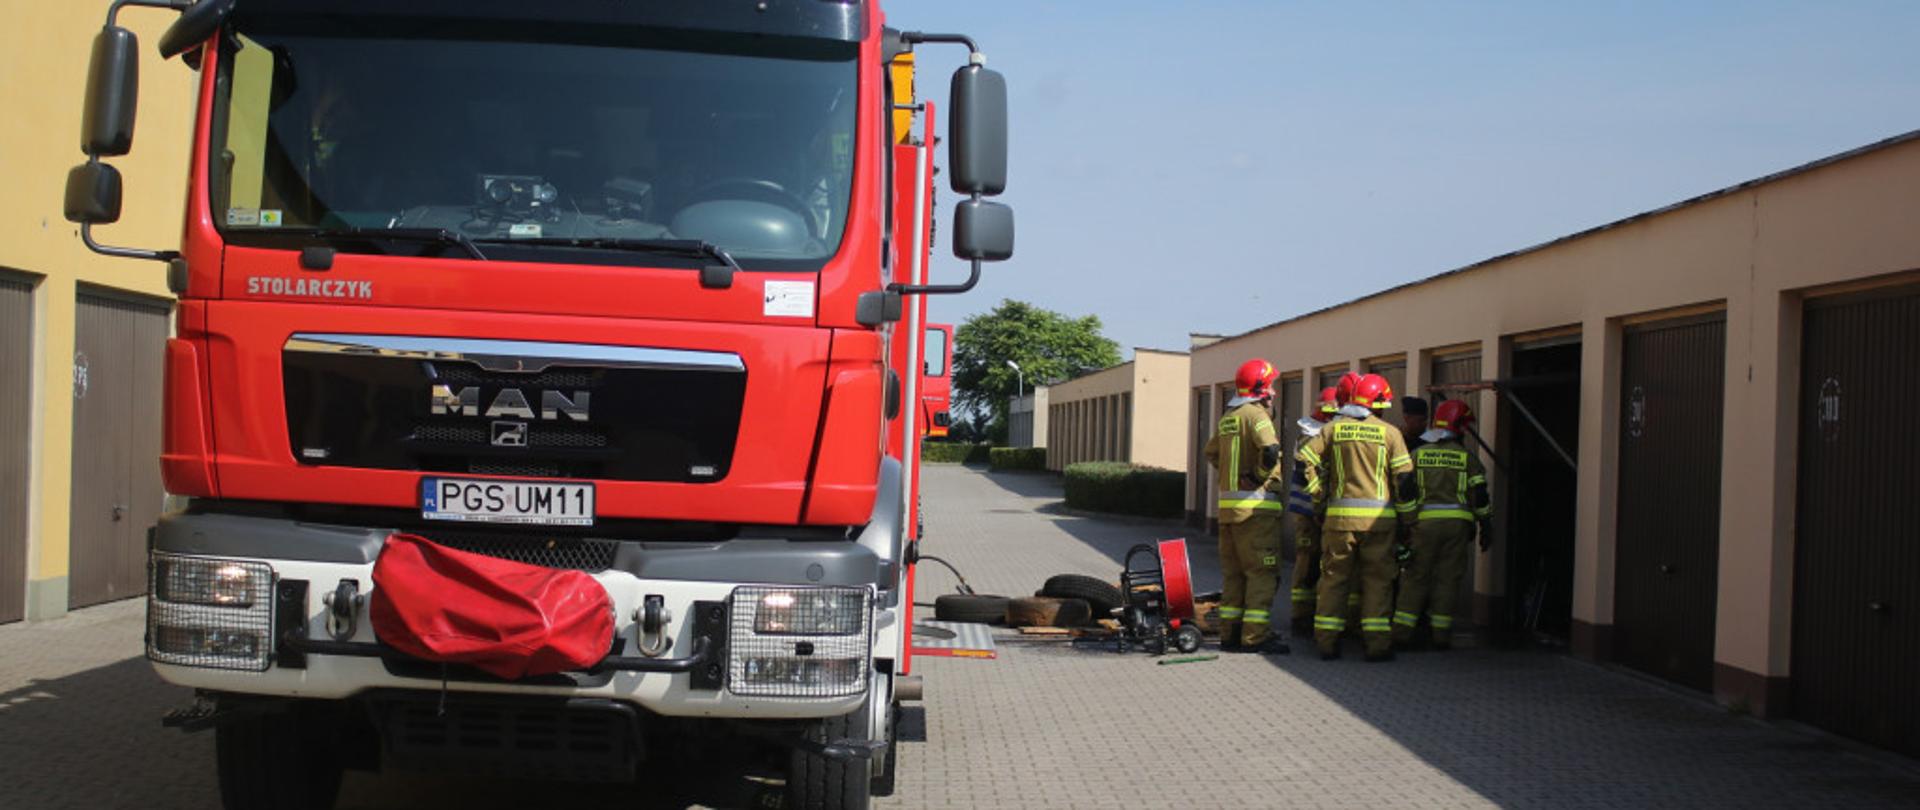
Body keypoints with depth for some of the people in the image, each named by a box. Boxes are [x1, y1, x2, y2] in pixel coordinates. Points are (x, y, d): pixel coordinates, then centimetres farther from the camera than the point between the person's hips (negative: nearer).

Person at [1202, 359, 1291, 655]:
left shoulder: (1226, 418, 15)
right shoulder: (1256, 414, -12)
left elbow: (1211, 453, 26)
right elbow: (1270, 451, -27)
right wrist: (1260, 478, -12)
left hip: (1228, 504, 8)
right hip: (1256, 506, -8)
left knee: (1233, 572, 13)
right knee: (1262, 573, -5)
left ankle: (1230, 633, 16)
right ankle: (1256, 636, -7)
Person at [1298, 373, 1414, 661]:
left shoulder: (1334, 428, 6)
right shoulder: (1389, 432, 1)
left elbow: (1305, 460, 1)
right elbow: (1404, 477, -1)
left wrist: (1321, 495, 9)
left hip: (1339, 516, 2)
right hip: (1378, 517, -2)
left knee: (1334, 578, 8)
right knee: (1377, 581, 4)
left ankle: (1327, 641, 7)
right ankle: (1378, 644, 1)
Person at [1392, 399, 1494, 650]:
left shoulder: (1418, 454, 6)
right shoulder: (1467, 457, 2)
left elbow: (1404, 491, -2)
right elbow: (1480, 495, 1)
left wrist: (1407, 521, 3)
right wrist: (1486, 527, 8)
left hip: (1425, 522, 1)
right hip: (1458, 523, -1)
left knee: (1416, 576, 6)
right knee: (1447, 578, 5)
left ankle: (1402, 629, 1)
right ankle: (1441, 632, 5)